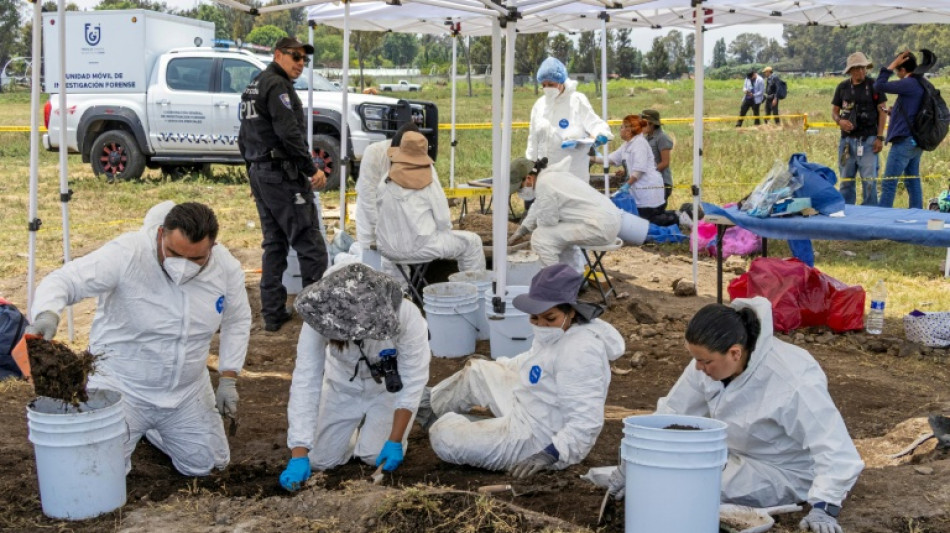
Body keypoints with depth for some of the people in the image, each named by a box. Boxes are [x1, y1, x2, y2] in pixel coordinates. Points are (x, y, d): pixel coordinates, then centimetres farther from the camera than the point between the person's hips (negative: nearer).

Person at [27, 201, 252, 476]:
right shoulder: (127, 254, -26)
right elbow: (64, 280, -27)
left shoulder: (227, 267, -11)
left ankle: (151, 429, 39)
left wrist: (228, 380, 0)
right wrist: (47, 313, -49)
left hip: (187, 390, 4)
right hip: (121, 384, -4)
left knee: (206, 464, 11)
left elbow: (237, 321, 5)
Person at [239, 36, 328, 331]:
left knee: (274, 244, 14)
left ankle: (273, 313, 15)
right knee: (311, 246, -7)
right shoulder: (277, 85, -12)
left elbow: (244, 137, 24)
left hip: (260, 173, 10)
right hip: (284, 175, -10)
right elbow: (289, 132, -22)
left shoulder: (253, 87, 19)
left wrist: (254, 173, 28)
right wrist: (313, 169, -16)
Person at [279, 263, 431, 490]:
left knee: (376, 456, -13)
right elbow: (305, 383, -33)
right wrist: (299, 456, -36)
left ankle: (372, 423, 21)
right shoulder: (319, 319, -34)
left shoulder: (406, 316, -37)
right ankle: (360, 422, 29)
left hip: (390, 386, -2)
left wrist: (395, 441, -24)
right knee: (320, 459, -1)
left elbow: (413, 380, -25)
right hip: (344, 385, 2)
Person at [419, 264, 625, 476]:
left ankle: (441, 420, 22)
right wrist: (495, 364, 31)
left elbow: (586, 423, -35)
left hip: (540, 438, -10)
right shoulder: (559, 331, -3)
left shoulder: (578, 352, -33)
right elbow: (534, 361, 20)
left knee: (444, 437, -14)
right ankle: (428, 407, 48)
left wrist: (549, 456, -39)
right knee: (476, 371, 25)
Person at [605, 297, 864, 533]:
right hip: (735, 453, 7)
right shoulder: (712, 359, -15)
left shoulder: (793, 380, -34)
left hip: (783, 473, -6)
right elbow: (671, 414, -7)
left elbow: (836, 448, -33)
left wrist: (824, 508, -44)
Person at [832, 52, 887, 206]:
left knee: (869, 180, -6)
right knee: (846, 180, 9)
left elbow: (882, 111, 1)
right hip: (847, 140, 3)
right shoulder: (842, 87, 8)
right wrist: (839, 121, -10)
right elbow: (834, 111, 14)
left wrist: (880, 137, -5)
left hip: (868, 139, -3)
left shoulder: (874, 86, 0)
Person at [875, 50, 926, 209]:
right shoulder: (922, 85, 13)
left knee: (889, 184, -7)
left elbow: (879, 86, -16)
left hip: (904, 141, -9)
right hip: (916, 142, 9)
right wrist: (894, 112, 24)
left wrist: (892, 65, -9)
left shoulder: (909, 84, -15)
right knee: (913, 182, 12)